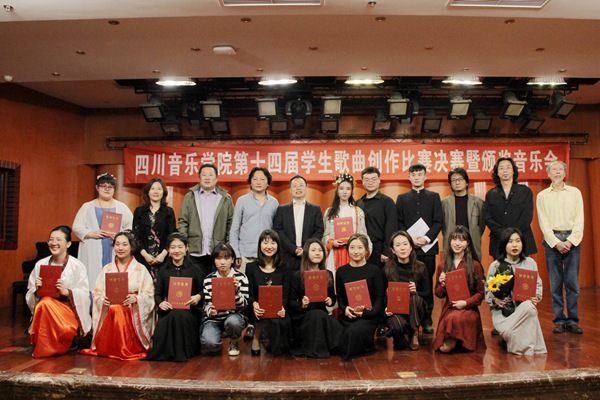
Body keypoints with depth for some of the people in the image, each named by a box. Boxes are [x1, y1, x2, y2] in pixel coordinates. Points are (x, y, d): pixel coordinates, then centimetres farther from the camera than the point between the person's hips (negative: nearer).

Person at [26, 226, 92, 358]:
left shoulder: (77, 266, -1)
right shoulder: (40, 265, 9)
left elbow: (84, 295, -7)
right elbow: (30, 294, 10)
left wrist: (67, 292, -23)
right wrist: (36, 290, -12)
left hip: (69, 309, -3)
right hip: (44, 309, 3)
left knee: (46, 304, -31)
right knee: (44, 303, -31)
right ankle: (44, 348, -7)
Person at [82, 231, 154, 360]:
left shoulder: (140, 269, 8)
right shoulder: (107, 269, 16)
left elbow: (149, 294, 0)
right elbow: (96, 293, 10)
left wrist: (135, 298, -20)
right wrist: (103, 299, -13)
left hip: (132, 312, -2)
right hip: (108, 310, 2)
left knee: (117, 310, -33)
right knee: (114, 310, -32)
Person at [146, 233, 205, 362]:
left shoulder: (195, 269, 10)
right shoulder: (163, 271, 15)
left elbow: (204, 290, 11)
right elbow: (157, 293, 12)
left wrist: (198, 297, -12)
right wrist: (160, 303, -10)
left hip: (189, 310, -1)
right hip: (168, 310, 2)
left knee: (178, 314, -37)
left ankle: (183, 352, -19)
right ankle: (167, 352, -8)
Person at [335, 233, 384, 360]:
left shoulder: (374, 270, 3)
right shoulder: (341, 271, 10)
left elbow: (379, 297, 0)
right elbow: (339, 296, 10)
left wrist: (367, 311, -18)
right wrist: (345, 309, -12)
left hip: (368, 316, -2)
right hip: (348, 316, 2)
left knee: (356, 330, -31)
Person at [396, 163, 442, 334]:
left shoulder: (434, 197, 10)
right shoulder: (402, 198, 12)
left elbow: (439, 221, 2)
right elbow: (398, 222, 6)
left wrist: (426, 238, -12)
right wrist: (410, 238, -9)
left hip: (428, 246, 0)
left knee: (427, 282, 3)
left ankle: (427, 319, 9)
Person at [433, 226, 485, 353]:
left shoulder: (475, 265, 1)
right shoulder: (442, 266, 8)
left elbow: (481, 293, 2)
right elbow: (439, 294, 12)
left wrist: (466, 302, -15)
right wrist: (442, 284, -10)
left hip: (469, 309, -2)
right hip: (448, 309, 2)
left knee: (454, 318, -38)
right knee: (444, 348, -18)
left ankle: (455, 340, -9)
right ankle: (452, 340, 14)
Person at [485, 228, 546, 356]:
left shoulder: (530, 263, 9)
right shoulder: (495, 266, 3)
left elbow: (538, 285, 12)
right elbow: (488, 290, 5)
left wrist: (536, 297, -9)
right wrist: (495, 300, -16)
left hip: (524, 307, 2)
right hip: (502, 309, -2)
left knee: (529, 307, -37)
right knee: (508, 331, -34)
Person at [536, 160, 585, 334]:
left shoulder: (575, 192, 9)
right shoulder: (542, 196, 8)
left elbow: (579, 220, 2)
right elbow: (543, 223, 2)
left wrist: (570, 241, -9)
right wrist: (556, 242, -9)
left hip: (572, 240, 0)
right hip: (552, 240, 0)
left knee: (572, 282, -1)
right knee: (555, 283, 1)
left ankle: (573, 320, 6)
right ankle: (559, 320, 7)